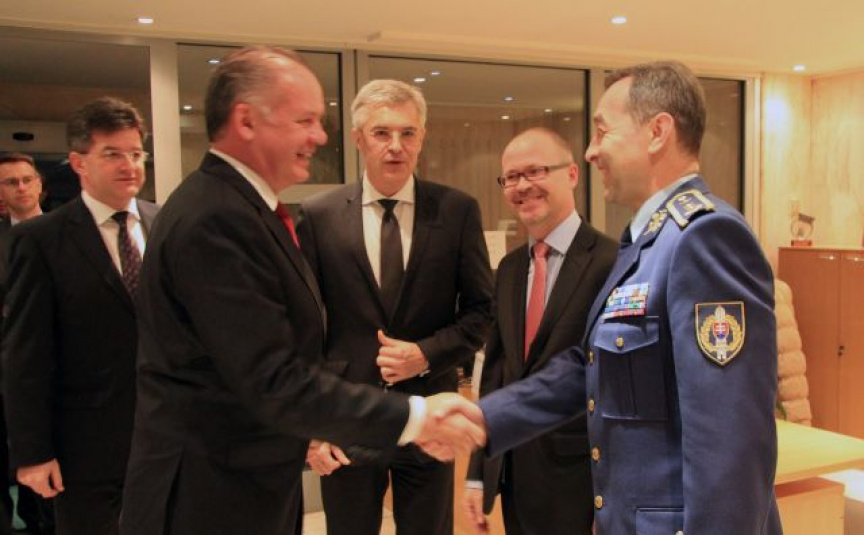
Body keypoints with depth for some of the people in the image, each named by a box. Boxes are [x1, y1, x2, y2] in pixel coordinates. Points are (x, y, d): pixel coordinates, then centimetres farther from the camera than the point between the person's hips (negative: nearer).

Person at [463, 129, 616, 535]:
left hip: (579, 480, -6)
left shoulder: (613, 263, -14)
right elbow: (495, 370, 10)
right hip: (512, 476, 6)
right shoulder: (508, 268, 8)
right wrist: (478, 473, 9)